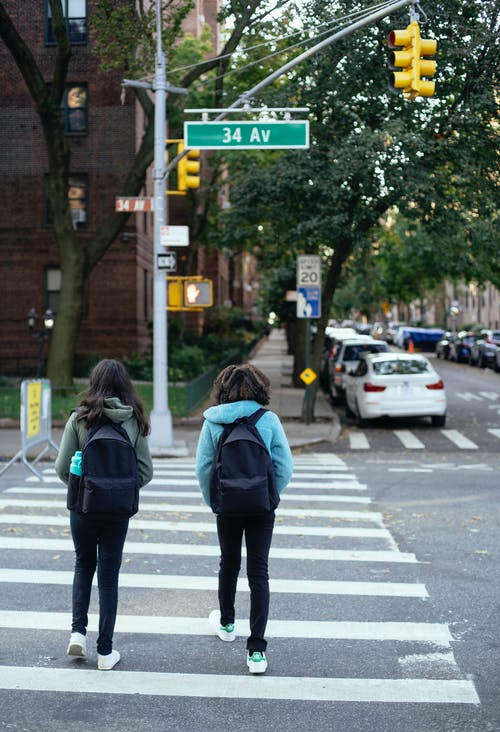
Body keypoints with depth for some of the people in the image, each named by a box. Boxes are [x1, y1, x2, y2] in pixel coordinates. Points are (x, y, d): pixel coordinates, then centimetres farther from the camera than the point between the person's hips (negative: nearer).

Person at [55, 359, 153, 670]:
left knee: (84, 565, 22)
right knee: (109, 574, 10)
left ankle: (78, 630, 11)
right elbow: (146, 470, -2)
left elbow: (63, 467, -7)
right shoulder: (135, 421, -4)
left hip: (83, 505, 0)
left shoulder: (80, 418, -8)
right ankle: (105, 650, 14)